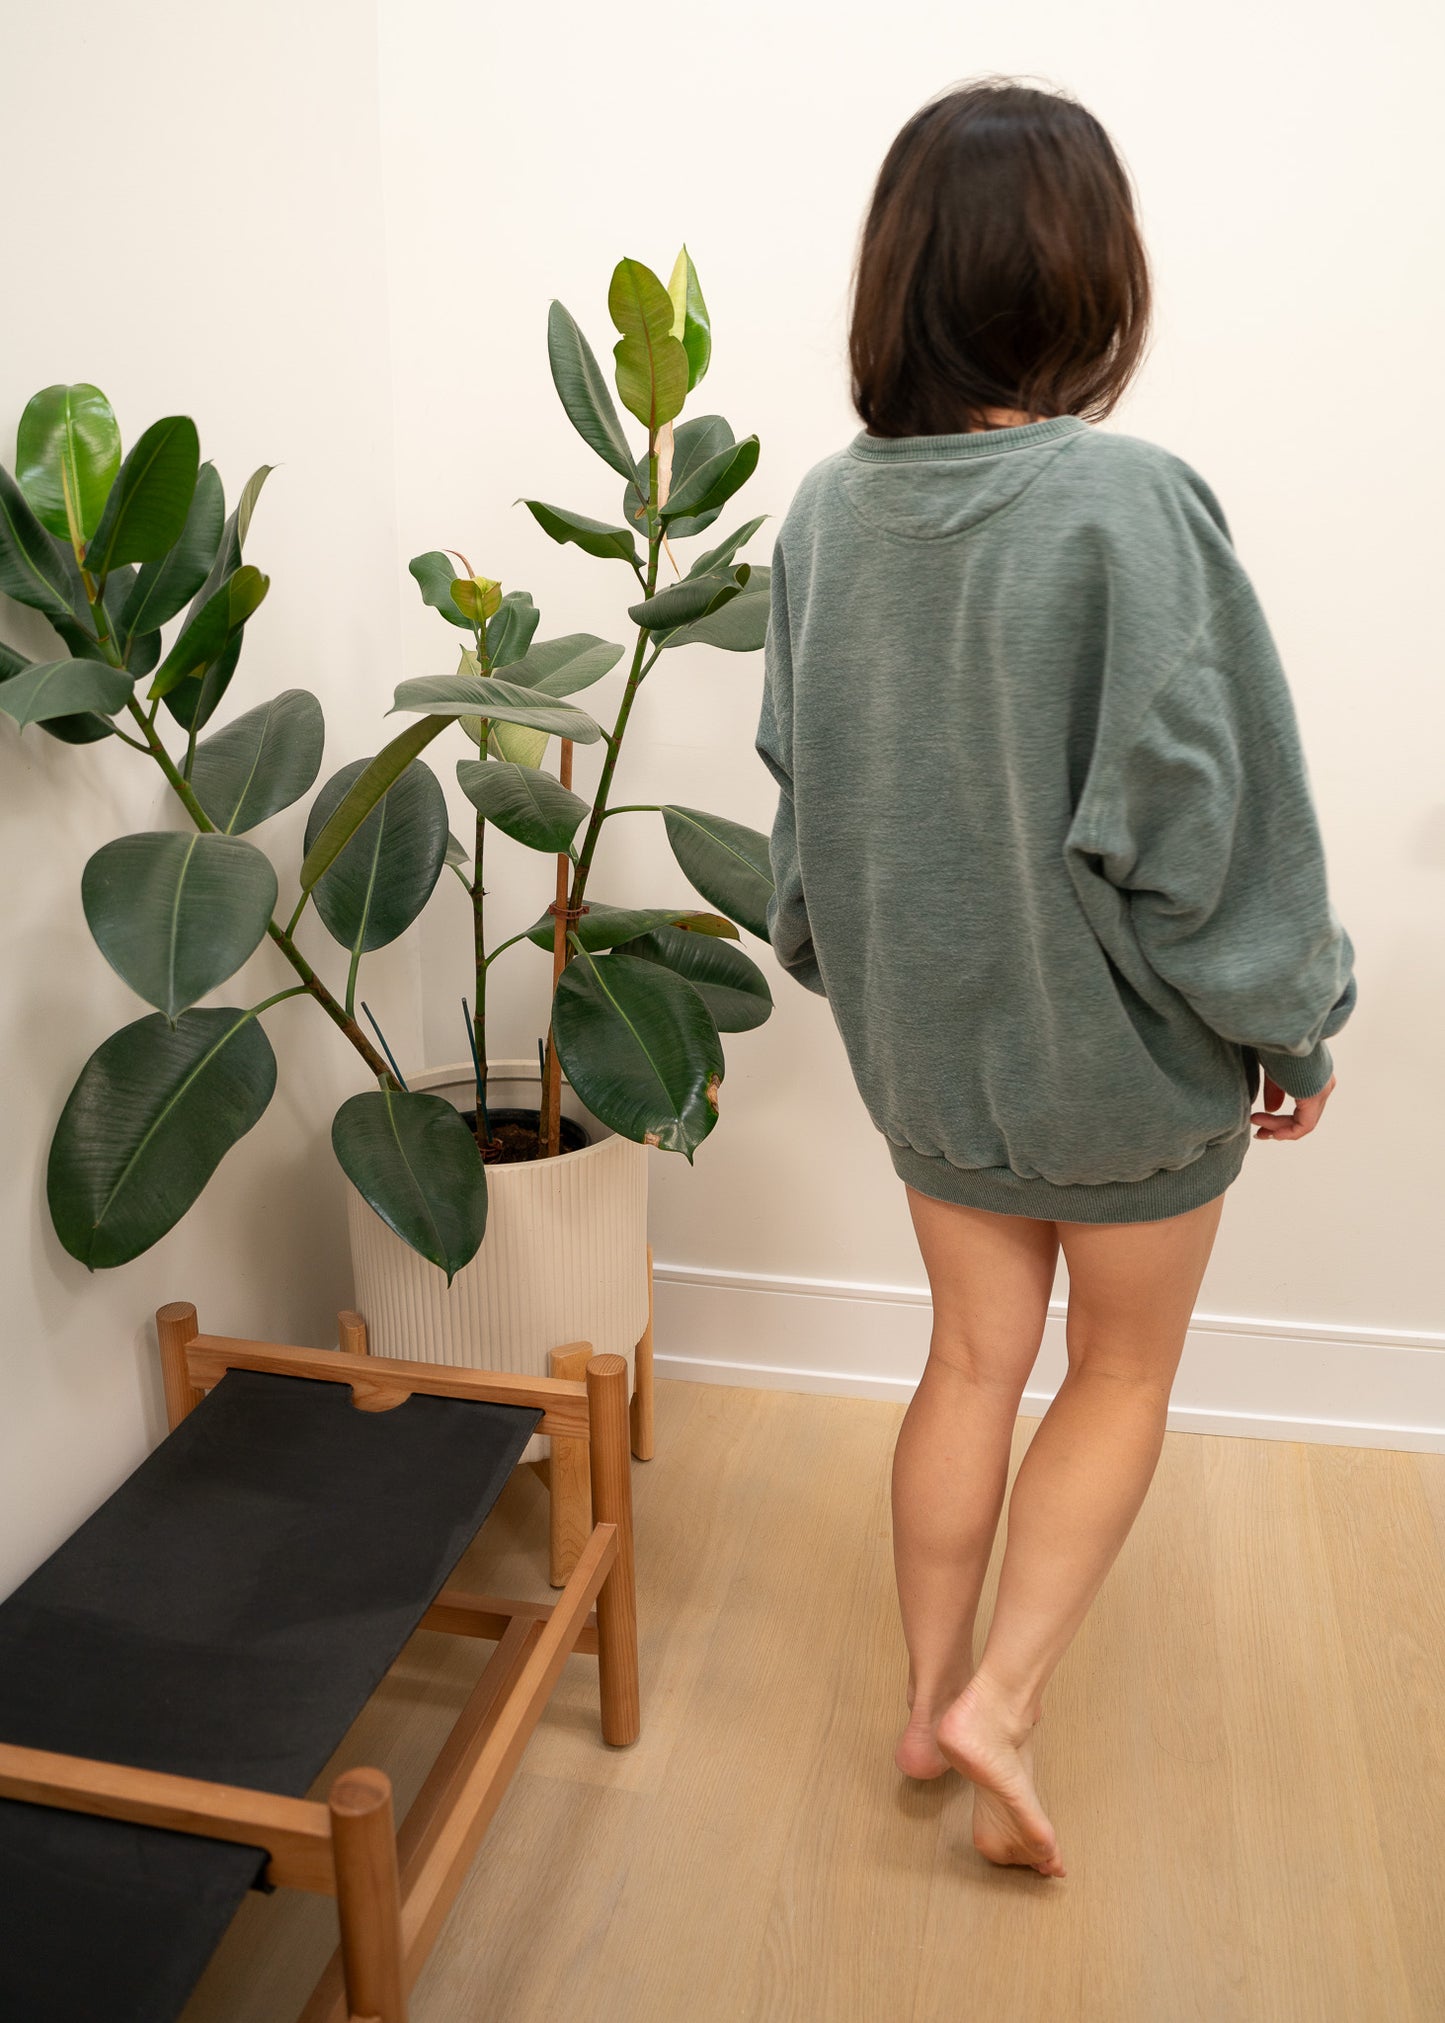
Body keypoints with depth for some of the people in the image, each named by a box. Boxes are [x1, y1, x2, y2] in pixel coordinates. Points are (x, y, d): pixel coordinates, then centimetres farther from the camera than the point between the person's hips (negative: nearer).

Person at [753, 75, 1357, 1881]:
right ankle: (1000, 1701, 17)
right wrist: (1292, 1027, -6)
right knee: (1122, 1375, 19)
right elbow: (1199, 820, -21)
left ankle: (929, 1698, 34)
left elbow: (801, 784, 5)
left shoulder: (826, 507, -5)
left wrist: (836, 962, 20)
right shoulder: (1124, 506, -23)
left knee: (972, 1359, 21)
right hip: (1120, 1043, -4)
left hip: (923, 1031, 5)